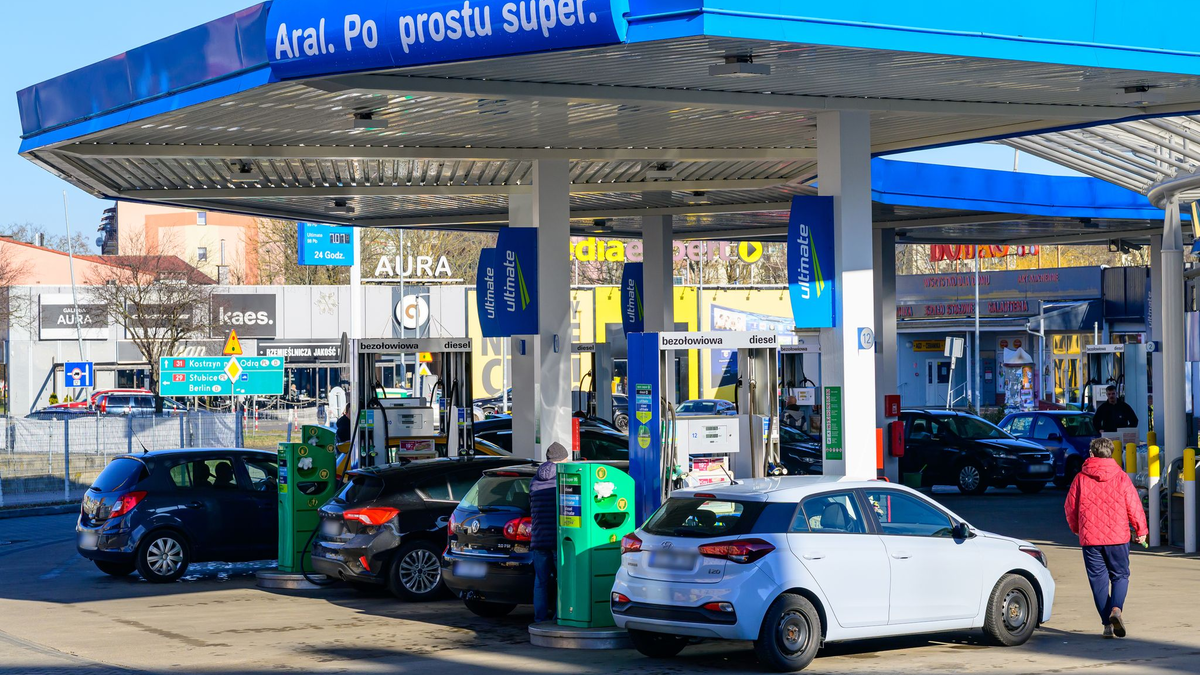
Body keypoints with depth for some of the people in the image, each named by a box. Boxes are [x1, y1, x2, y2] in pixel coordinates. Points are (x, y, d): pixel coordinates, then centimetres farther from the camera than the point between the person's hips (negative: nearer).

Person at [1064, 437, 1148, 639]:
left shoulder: (1081, 478, 1)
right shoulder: (1121, 478, -1)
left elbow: (1071, 507, 7)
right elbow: (1134, 506, 0)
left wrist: (1076, 528, 25)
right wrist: (1141, 530, 13)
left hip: (1090, 538, 0)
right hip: (1118, 537, 0)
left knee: (1099, 579, 7)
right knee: (1120, 575, 11)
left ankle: (1107, 623, 3)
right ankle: (1116, 608, -16)